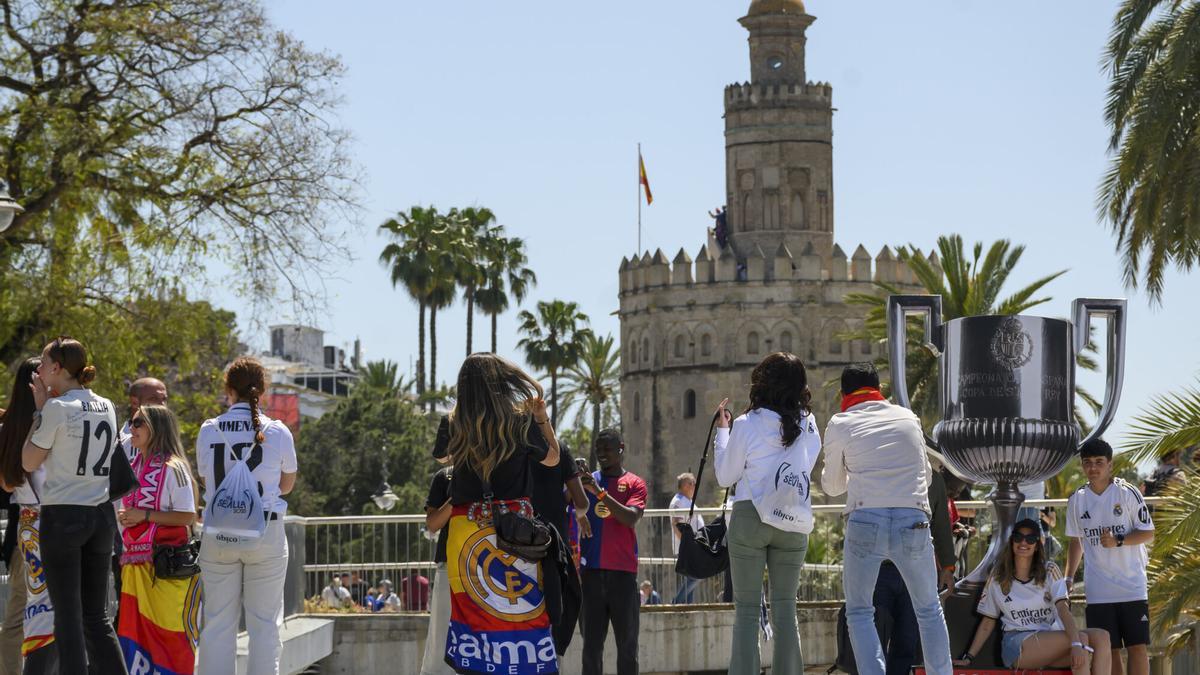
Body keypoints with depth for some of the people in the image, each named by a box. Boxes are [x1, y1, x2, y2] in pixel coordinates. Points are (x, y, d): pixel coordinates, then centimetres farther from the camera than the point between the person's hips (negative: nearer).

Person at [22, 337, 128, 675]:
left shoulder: (57, 408, -10)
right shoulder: (107, 407, 9)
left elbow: (30, 462, -2)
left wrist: (40, 409, 3)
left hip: (62, 517, -6)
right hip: (101, 515, 6)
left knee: (68, 616, -2)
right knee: (97, 616, 11)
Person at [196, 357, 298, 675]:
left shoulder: (208, 430, 0)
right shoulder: (277, 432, -4)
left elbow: (206, 479, 12)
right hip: (266, 533, -2)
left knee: (218, 622, 8)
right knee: (264, 623, 4)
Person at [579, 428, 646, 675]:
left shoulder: (634, 484, 6)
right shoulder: (587, 480, 15)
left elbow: (631, 518, -11)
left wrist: (600, 492, -18)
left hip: (623, 570, -2)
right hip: (591, 569, 2)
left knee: (627, 640, -1)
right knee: (592, 640, 0)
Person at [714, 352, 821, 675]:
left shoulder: (746, 425, -7)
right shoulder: (808, 426, 3)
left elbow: (725, 476, 1)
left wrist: (722, 430, 11)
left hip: (751, 518, -3)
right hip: (795, 522, 3)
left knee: (747, 610, 0)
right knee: (785, 609, 9)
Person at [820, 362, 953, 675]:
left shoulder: (840, 424, 8)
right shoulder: (908, 417, 15)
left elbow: (832, 487, 17)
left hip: (866, 521, -2)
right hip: (914, 520, 2)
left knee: (859, 612, 11)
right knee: (929, 610, 17)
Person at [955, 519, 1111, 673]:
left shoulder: (1049, 571, 7)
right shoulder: (998, 578, 7)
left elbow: (1063, 609, -9)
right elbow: (987, 623, 12)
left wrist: (1076, 644, -25)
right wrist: (968, 658, 3)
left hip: (1052, 640, 3)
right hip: (1016, 643, -3)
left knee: (1101, 637, -26)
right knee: (1082, 638, -28)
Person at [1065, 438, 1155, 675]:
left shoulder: (1127, 493, -4)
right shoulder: (1076, 500, 7)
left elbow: (1148, 534, -3)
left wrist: (1118, 541, -18)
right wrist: (1068, 578, 11)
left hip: (1132, 585, -3)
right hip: (1098, 590, 3)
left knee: (1136, 646, -5)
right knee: (1108, 650, 3)